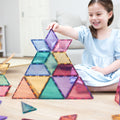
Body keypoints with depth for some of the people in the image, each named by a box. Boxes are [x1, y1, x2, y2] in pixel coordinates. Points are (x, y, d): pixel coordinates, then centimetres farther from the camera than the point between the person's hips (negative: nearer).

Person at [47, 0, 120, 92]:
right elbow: (72, 32, -17)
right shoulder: (86, 32, 5)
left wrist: (104, 70, -17)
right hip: (90, 72, 2)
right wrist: (59, 28, -38)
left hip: (111, 72, -2)